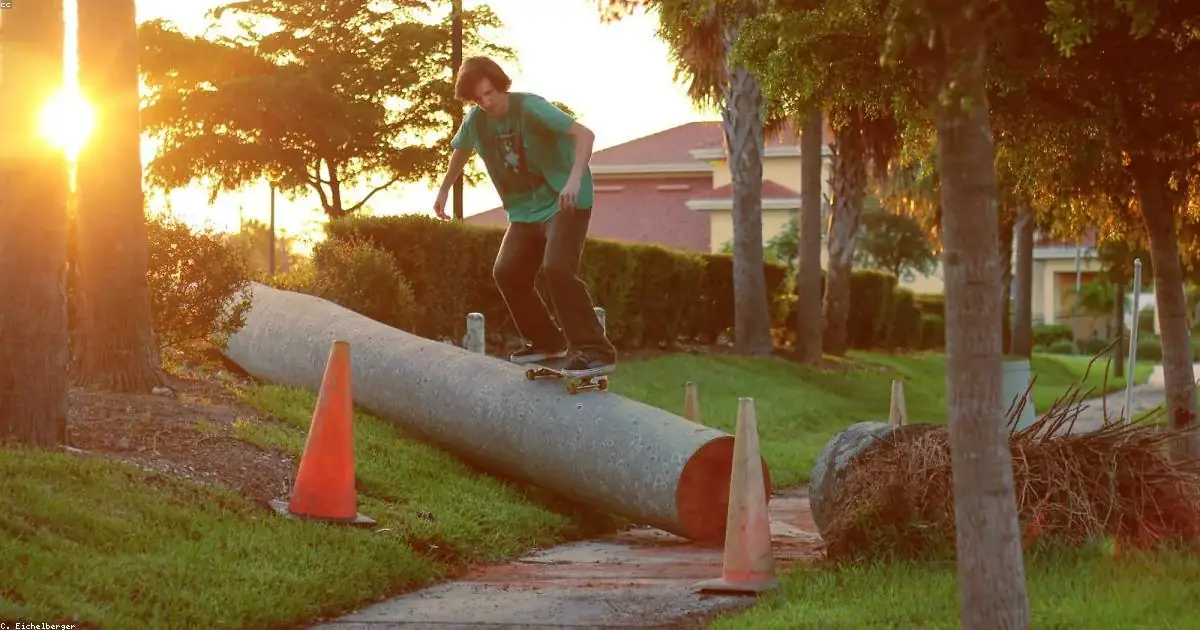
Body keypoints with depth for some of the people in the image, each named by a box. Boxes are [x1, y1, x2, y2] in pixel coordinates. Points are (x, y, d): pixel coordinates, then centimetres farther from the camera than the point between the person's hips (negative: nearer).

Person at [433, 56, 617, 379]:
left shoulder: (530, 108, -21)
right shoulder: (475, 122, -2)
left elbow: (584, 134, -28)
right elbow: (460, 152, 22)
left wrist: (575, 179, -41)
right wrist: (444, 190, 28)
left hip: (565, 202, -7)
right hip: (525, 209, 7)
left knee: (557, 268, -24)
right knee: (507, 272, 0)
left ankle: (595, 350, -22)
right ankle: (547, 341, 19)